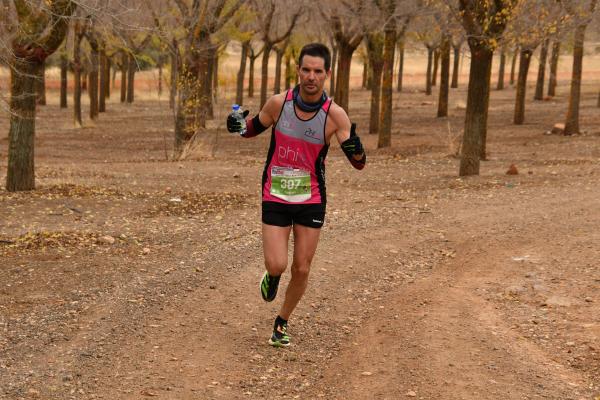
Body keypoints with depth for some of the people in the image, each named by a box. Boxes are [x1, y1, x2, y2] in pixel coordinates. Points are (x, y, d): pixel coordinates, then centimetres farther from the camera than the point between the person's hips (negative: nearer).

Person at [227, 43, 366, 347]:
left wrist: (355, 148, -35)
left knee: (301, 269, 6)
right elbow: (254, 128, 11)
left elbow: (359, 164, -12)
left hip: (312, 200, 0)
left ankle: (282, 323, 30)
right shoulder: (279, 103, -10)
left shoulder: (334, 115, -13)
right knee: (276, 265, -11)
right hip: (275, 198, 0)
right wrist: (239, 126, -13)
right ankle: (272, 275, 28)